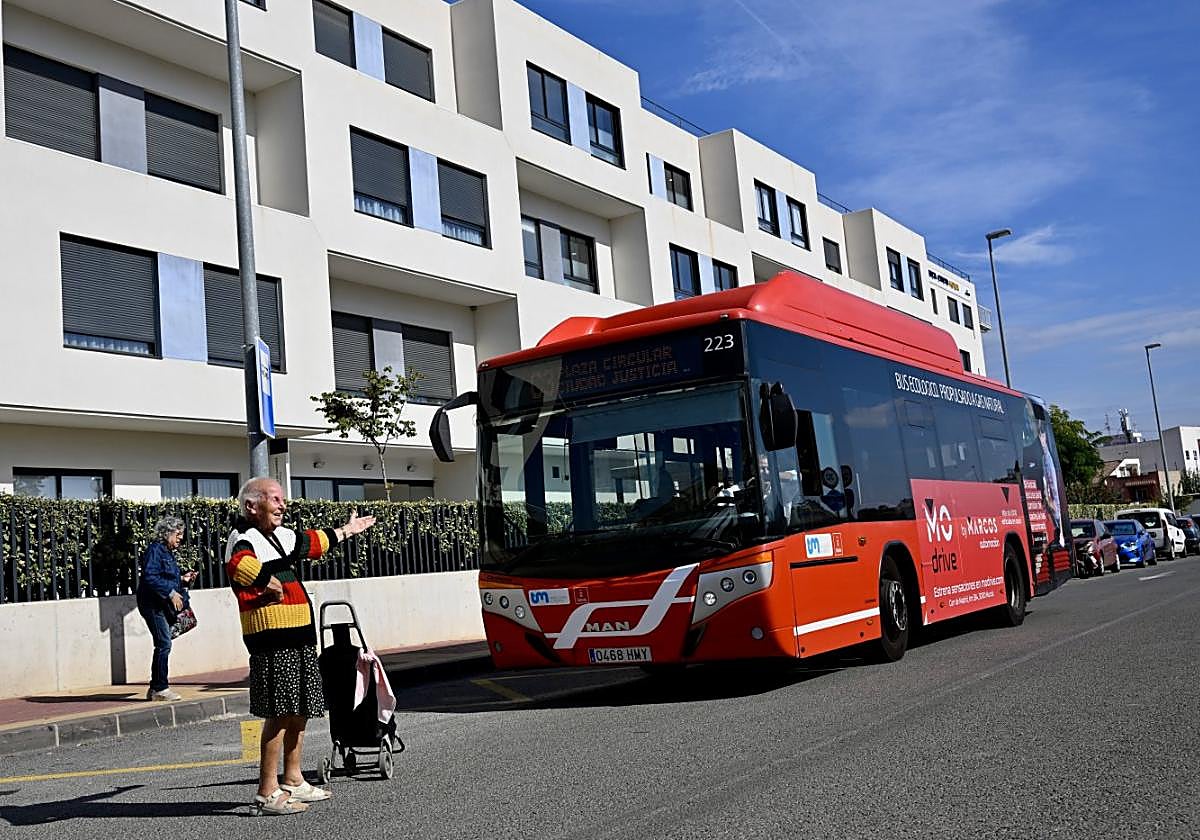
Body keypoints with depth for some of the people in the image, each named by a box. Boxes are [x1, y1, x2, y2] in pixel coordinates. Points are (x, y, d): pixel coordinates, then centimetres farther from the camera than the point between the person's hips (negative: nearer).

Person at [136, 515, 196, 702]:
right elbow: (150, 577, -20)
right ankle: (160, 688, -7)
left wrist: (183, 580, 9)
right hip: (153, 605, -10)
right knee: (164, 644, -12)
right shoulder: (155, 550, -10)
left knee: (162, 645, 10)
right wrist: (171, 593, -21)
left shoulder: (168, 552, 19)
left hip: (164, 606, 10)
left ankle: (155, 689, 16)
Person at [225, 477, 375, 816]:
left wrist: (346, 530, 51)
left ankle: (293, 782, 30)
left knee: (299, 711, 17)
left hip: (299, 638, 10)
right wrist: (271, 584, -26)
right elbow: (239, 565, -38)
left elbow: (313, 542, 38)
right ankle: (267, 794, -2)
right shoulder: (244, 539, -13)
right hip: (272, 639, -10)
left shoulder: (282, 535, 17)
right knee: (278, 714, -9)